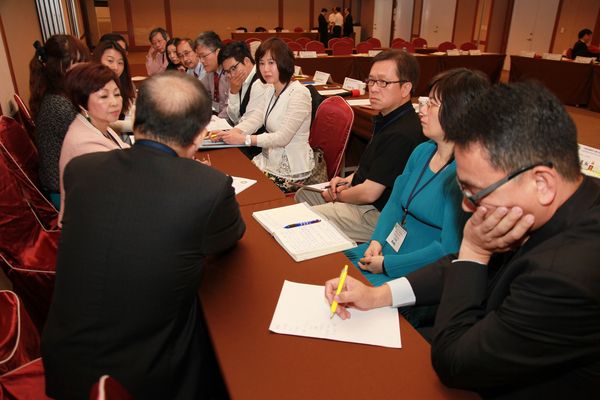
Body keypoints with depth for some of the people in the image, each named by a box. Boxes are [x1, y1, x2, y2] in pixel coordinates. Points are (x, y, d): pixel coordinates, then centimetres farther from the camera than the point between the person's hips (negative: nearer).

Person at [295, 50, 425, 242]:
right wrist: (349, 180, 2)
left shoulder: (401, 134, -29)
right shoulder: (388, 119, 5)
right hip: (362, 194, 10)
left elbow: (369, 193, -26)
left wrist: (335, 196, -9)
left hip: (378, 214, -10)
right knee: (303, 194, 20)